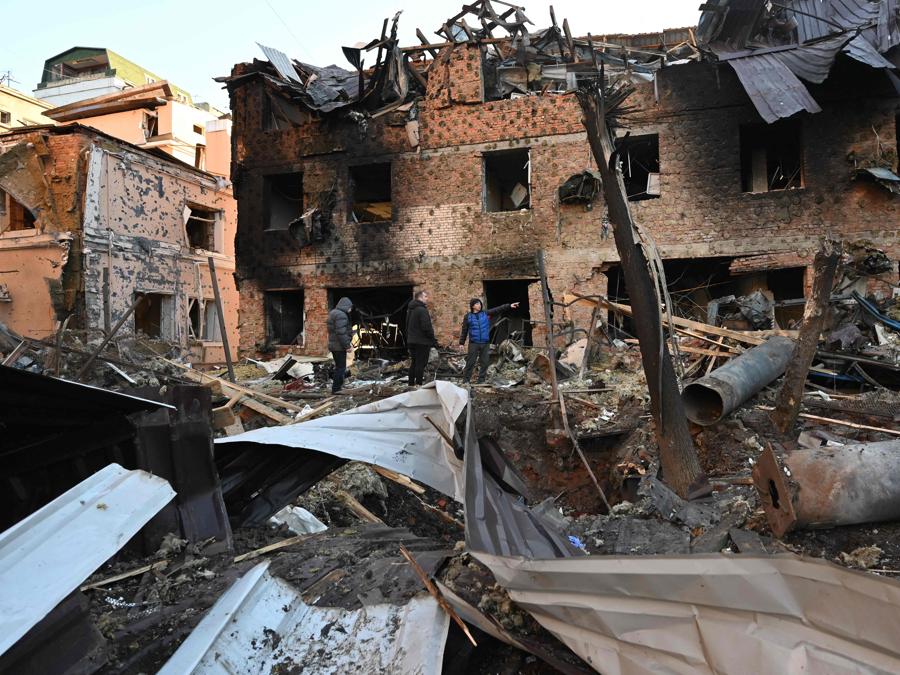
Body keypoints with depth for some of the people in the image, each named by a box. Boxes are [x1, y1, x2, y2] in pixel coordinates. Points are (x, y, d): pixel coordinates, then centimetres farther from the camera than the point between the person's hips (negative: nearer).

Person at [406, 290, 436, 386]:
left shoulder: (410, 310, 15)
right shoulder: (422, 310, -16)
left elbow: (407, 326, 21)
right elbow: (427, 327, -21)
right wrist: (433, 340, -13)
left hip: (411, 341, 9)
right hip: (422, 342, -9)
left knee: (414, 363, 15)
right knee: (420, 364, -6)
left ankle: (411, 384, 20)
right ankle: (418, 385, -6)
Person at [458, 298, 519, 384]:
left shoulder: (486, 314, 6)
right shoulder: (467, 317, 2)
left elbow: (498, 309, -2)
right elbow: (464, 331, 5)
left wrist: (509, 306, -12)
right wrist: (461, 343, 3)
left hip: (485, 344, 3)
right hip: (473, 343, -3)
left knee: (484, 363, 6)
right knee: (470, 362, -2)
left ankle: (481, 380, 16)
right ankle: (466, 380, 6)